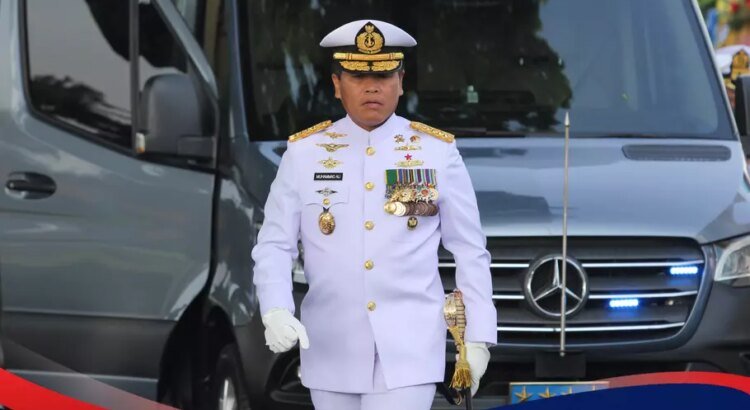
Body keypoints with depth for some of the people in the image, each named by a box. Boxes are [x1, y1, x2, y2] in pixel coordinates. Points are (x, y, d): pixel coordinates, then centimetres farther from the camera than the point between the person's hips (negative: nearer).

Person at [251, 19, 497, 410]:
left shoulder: (438, 152, 1)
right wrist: (276, 312, -18)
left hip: (409, 350, -2)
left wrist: (477, 335, 1)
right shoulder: (303, 153, 2)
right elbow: (274, 246, 0)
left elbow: (471, 252, 5)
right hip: (331, 347, 2)